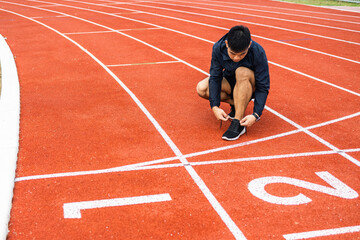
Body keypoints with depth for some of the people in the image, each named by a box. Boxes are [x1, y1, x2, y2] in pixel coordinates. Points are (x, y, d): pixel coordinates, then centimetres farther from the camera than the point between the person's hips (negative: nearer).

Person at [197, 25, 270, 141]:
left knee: (242, 72, -38)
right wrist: (215, 107, -30)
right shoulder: (218, 48, -23)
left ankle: (238, 123, -33)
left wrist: (256, 115, -37)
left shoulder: (258, 52, -30)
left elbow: (263, 87, -26)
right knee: (202, 88, -23)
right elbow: (215, 77, -19)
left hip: (251, 86, -3)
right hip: (230, 82, 3)